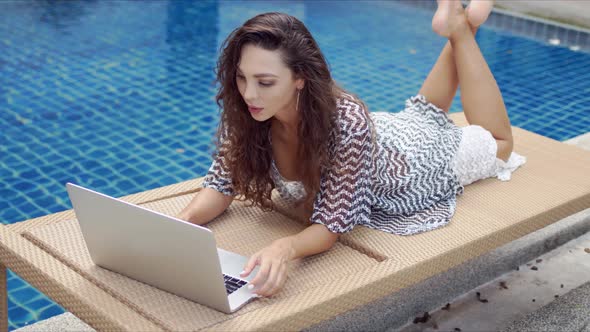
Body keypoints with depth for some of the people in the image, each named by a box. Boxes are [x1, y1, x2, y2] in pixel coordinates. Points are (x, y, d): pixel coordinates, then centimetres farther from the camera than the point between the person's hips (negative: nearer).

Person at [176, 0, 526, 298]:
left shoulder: (347, 124, -47)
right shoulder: (245, 113, -32)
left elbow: (331, 223, -41)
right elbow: (223, 184, -23)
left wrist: (284, 248, -63)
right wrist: (181, 223, -44)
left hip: (417, 155, -4)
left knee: (497, 143, 27)